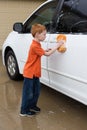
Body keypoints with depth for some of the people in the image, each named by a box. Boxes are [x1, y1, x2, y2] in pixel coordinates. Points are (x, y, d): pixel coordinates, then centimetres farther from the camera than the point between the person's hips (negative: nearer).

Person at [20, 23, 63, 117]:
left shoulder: (37, 44, 8)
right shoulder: (35, 46, -23)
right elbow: (47, 54, -21)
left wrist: (46, 50, -2)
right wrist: (57, 45, -17)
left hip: (35, 73, 10)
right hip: (29, 73, -10)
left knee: (36, 91, 18)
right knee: (28, 93, 0)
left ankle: (32, 106, 33)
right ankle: (24, 111, 11)